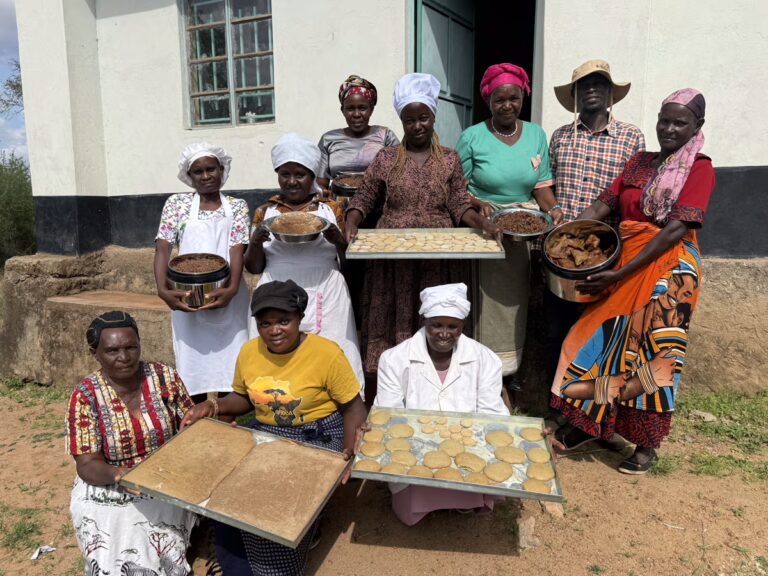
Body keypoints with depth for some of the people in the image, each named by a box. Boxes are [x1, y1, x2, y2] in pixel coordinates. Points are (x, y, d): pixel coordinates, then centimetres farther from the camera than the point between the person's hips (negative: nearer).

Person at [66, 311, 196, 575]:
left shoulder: (164, 376, -7)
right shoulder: (86, 395, -10)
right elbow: (87, 465, -11)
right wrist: (118, 474, -32)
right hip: (107, 491, 0)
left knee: (160, 553, -16)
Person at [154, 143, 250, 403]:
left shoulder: (237, 206, 7)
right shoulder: (176, 204, 8)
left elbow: (237, 250, -4)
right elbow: (163, 248, 0)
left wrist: (232, 289, -21)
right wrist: (163, 289, -15)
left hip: (226, 295, 0)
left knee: (229, 364, 3)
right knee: (192, 365, 5)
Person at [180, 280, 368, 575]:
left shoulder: (326, 353, -17)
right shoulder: (249, 352, -2)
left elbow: (353, 406, -12)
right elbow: (244, 398, 14)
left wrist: (348, 451, -26)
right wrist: (213, 406, -6)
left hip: (317, 440, -5)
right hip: (265, 436, 5)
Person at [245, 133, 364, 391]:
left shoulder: (331, 209, 7)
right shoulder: (265, 212, 10)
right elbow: (253, 268, 11)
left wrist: (337, 239, -12)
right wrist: (256, 241, -8)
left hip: (324, 298, -1)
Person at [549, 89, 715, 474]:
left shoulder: (699, 169, -4)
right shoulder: (639, 162, 13)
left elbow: (677, 229, -16)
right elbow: (603, 204, 4)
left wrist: (621, 274, -23)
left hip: (668, 267, -5)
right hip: (622, 262, 5)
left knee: (652, 352, -2)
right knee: (605, 339, 5)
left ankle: (648, 444, 14)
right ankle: (590, 421, 20)